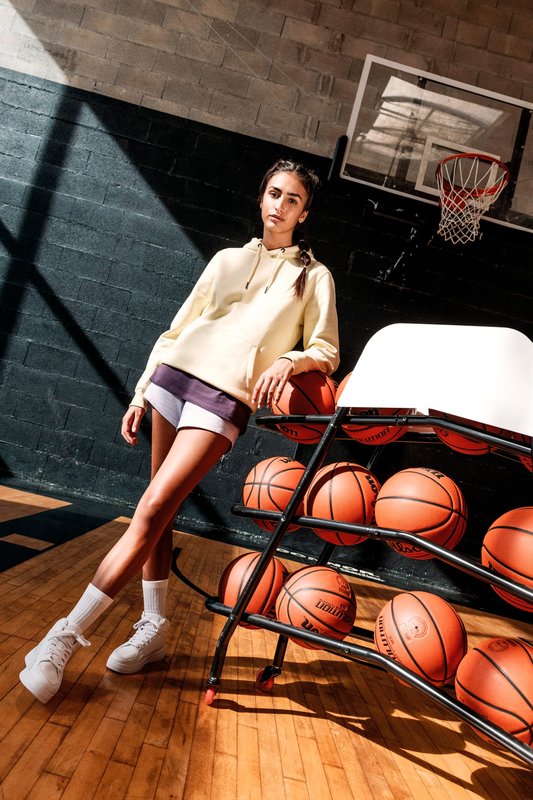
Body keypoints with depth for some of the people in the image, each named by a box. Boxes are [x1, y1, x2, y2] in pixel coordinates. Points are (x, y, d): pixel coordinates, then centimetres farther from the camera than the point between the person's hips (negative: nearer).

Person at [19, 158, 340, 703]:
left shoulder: (314, 276, 11)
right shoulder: (227, 259, 19)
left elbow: (326, 352, 4)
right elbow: (176, 331, 17)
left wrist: (288, 360, -18)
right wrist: (141, 394, 11)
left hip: (226, 398, -4)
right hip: (175, 375, 4)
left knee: (151, 512, -15)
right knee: (160, 515, 4)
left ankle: (67, 634, -8)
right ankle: (153, 627, 18)